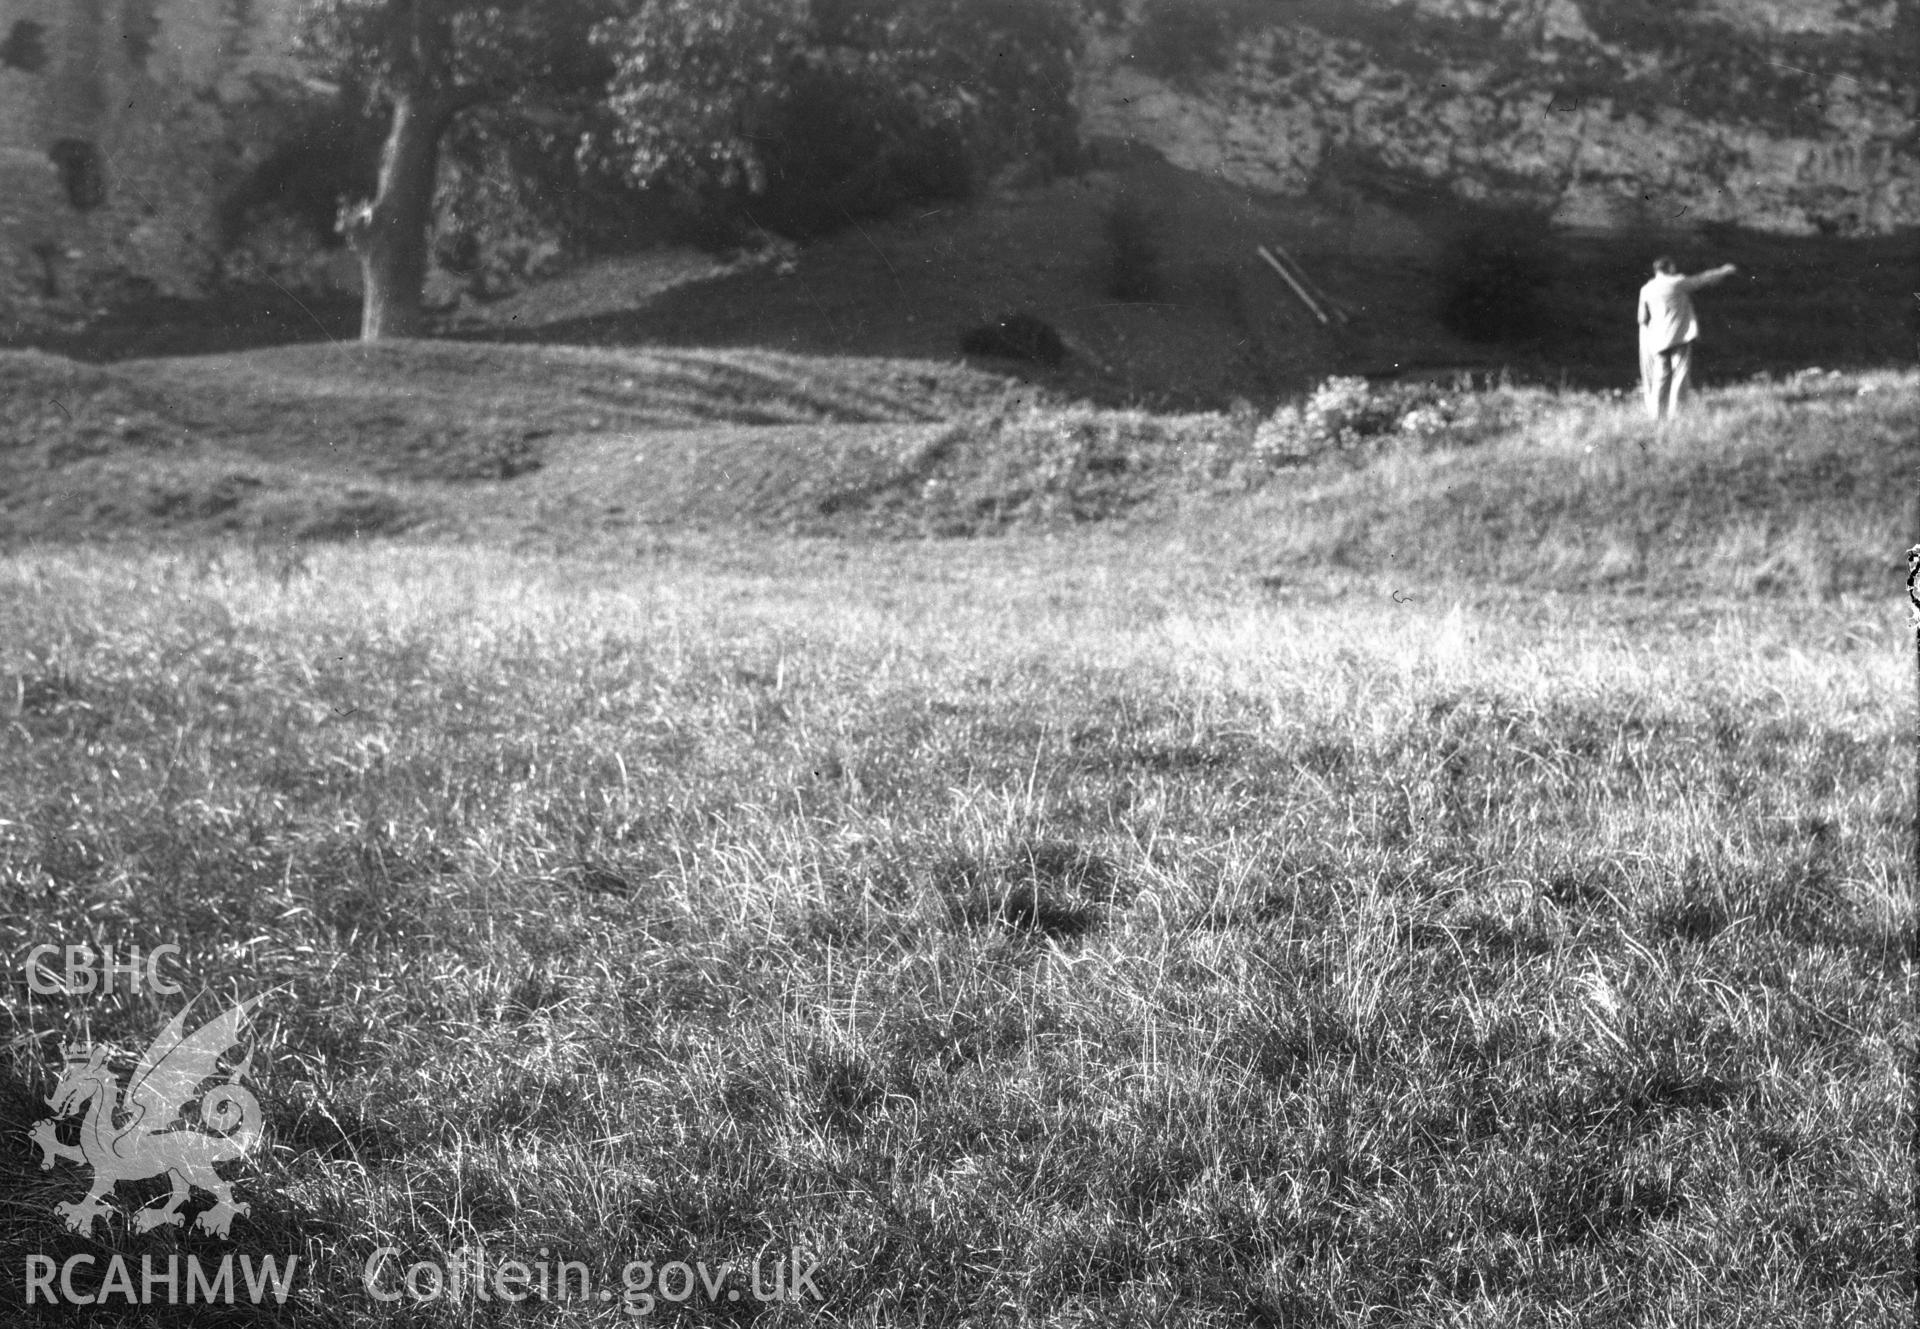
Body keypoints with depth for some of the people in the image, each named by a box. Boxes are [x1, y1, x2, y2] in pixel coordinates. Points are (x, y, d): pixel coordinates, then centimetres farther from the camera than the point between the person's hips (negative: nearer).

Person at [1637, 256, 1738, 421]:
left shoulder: (1646, 290, 5)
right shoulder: (1677, 283, -4)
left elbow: (1643, 318, 8)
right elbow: (1702, 279, 8)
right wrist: (1725, 271, 22)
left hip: (1657, 340, 4)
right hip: (1680, 338, -4)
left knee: (1660, 379, 8)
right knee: (1679, 376, -2)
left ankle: (1656, 415, 7)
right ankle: (1674, 413, -9)